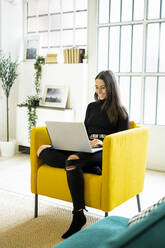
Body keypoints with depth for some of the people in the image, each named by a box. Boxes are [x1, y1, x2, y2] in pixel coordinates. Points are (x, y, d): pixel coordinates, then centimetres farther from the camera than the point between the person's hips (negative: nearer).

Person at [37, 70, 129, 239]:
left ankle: (79, 215, -32)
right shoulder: (91, 107, 23)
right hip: (86, 149, 6)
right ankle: (89, 168, -27)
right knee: (42, 150, -18)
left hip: (105, 153, -6)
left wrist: (103, 143, -17)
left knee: (73, 160, -39)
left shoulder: (120, 111, 8)